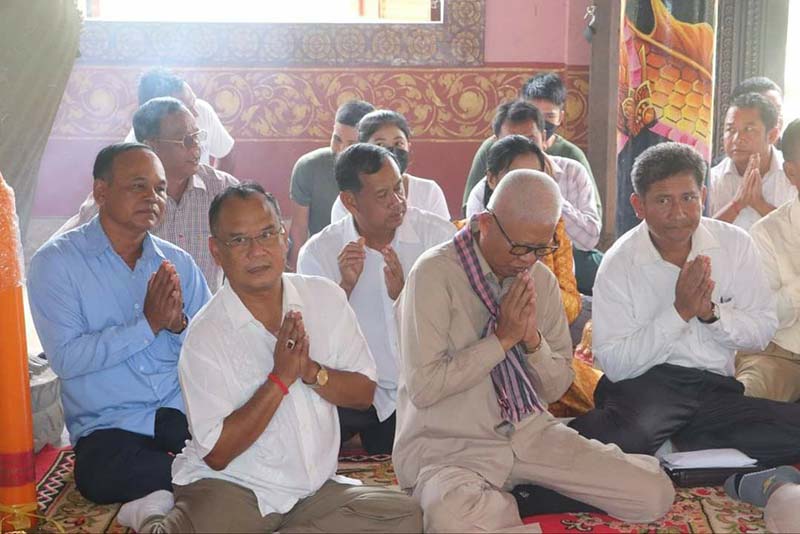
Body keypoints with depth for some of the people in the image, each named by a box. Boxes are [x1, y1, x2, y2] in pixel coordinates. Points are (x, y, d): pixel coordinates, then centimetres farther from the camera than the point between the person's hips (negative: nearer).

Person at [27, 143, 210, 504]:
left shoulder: (178, 262, 12)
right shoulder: (56, 261, -1)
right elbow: (66, 359, -12)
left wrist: (179, 324, -12)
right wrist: (148, 324, -15)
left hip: (188, 416, 3)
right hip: (110, 430, -2)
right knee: (103, 475, -35)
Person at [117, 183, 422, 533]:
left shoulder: (326, 298, 2)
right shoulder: (205, 336, -11)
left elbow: (364, 393, 5)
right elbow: (217, 453, -12)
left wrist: (311, 371, -15)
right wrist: (280, 378, -19)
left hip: (316, 488, 6)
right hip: (228, 486, -5)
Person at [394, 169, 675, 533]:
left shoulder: (542, 280, 4)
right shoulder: (435, 273, -14)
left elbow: (557, 388, 9)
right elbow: (423, 388, -19)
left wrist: (533, 340, -11)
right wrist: (503, 338, -17)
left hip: (529, 431, 6)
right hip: (448, 445, -5)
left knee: (655, 494, -8)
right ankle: (497, 503, -3)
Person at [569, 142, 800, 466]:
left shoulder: (735, 244, 5)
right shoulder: (619, 264, -4)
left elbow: (763, 329, 6)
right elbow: (613, 363, -10)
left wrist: (711, 312, -13)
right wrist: (680, 311, -16)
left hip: (716, 389, 6)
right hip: (644, 382, -6)